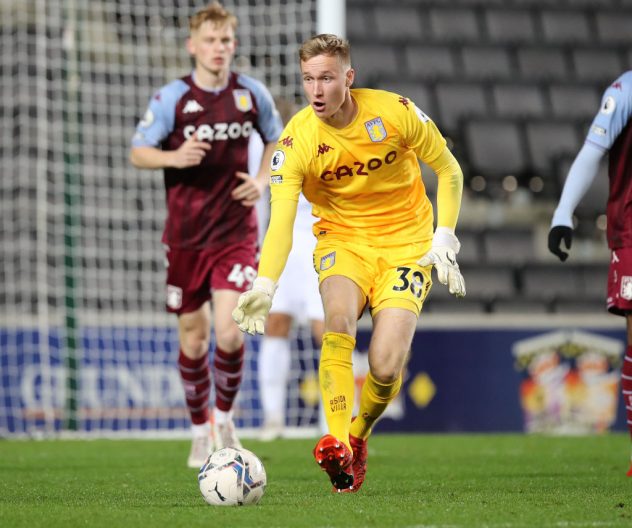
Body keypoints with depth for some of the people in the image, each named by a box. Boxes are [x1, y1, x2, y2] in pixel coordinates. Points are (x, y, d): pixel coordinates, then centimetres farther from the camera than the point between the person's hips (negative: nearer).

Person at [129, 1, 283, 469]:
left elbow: (275, 142, 16)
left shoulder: (252, 94, 0)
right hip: (186, 236, 0)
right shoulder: (172, 98, -6)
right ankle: (200, 431, 28)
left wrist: (263, 180, -3)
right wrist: (174, 157, -24)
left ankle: (224, 418, 10)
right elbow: (138, 152, -3)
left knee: (229, 333, -15)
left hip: (236, 233, 0)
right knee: (192, 338, 8)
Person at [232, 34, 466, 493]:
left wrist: (444, 240, -7)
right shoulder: (297, 141, -15)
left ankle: (358, 437, 16)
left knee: (386, 367, -16)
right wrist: (264, 286, -38)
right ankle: (336, 444, -34)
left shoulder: (394, 112, -14)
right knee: (339, 315, -34)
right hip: (342, 240, 0)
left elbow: (448, 170, 1)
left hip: (406, 243, 0)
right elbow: (281, 222, -23)